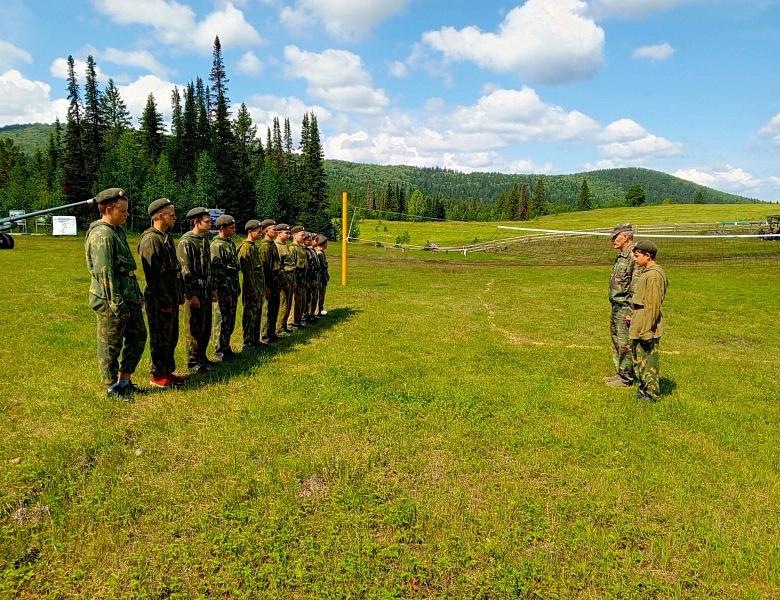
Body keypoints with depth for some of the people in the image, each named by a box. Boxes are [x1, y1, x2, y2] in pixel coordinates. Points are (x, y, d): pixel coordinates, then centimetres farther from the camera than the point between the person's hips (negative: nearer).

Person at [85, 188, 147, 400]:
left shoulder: (118, 230, 14)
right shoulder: (101, 236, -16)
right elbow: (104, 273, -21)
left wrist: (138, 294, 21)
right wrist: (116, 304, -22)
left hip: (130, 296, 10)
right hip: (111, 299, -10)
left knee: (138, 337, 15)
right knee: (111, 345, 3)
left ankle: (125, 380, 27)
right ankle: (113, 388, 16)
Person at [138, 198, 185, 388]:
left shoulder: (167, 237, 14)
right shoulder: (150, 240, -16)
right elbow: (154, 274, -20)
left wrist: (180, 293, 16)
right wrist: (164, 301, -19)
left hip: (172, 297, 9)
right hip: (159, 299, -9)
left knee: (172, 336, 16)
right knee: (160, 337, 1)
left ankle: (168, 371, 27)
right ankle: (158, 375, 13)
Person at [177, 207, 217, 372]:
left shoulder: (204, 242, 15)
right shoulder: (186, 241, -12)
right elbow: (185, 270, -17)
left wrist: (212, 289, 18)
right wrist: (192, 294, -19)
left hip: (206, 292, 9)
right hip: (194, 293, -8)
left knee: (206, 327, 14)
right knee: (194, 328, -1)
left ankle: (201, 357, 25)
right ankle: (193, 361, 8)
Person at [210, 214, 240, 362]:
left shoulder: (231, 243, 14)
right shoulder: (217, 245, -13)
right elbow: (217, 271, -17)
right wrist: (225, 292, -19)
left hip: (233, 288, 8)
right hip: (224, 289, -8)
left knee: (231, 320, 13)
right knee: (223, 320, -1)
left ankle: (226, 346, 23)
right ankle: (220, 351, 7)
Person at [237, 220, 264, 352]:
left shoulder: (255, 247, 17)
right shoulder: (246, 247, -14)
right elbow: (247, 271, -19)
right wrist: (252, 290, -20)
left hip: (258, 288, 10)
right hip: (251, 289, -10)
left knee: (257, 315, 15)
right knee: (249, 316, -4)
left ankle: (255, 341, 24)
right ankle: (246, 344, 1)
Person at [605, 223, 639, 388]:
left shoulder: (634, 256, -17)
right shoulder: (621, 256, 15)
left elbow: (636, 286, -21)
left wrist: (631, 311, -22)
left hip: (625, 309, -10)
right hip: (616, 308, 10)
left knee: (625, 344, -2)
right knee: (616, 343, 17)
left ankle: (626, 378, 7)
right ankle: (620, 374, 27)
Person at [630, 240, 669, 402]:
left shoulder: (653, 275, -19)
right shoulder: (647, 273, 13)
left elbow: (652, 306, -22)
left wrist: (647, 330, -22)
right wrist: (633, 315, 21)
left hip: (647, 324, -10)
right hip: (639, 324, 10)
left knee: (648, 360, -1)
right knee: (639, 358, 18)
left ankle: (652, 394, 10)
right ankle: (644, 389, 29)